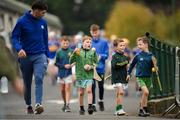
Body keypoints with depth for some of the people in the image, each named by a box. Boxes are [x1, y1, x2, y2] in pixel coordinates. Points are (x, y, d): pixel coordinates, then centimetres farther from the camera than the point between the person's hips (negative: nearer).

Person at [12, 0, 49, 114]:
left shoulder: (43, 22, 5)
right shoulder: (22, 21, -7)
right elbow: (15, 37, -8)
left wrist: (47, 55, 16)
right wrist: (19, 49, -26)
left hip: (40, 55, 1)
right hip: (26, 57, -1)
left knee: (39, 79, -18)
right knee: (27, 83, 9)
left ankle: (38, 104, -27)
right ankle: (29, 105, 23)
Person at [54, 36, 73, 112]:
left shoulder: (71, 51, -3)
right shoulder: (59, 52, -2)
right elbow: (56, 63, -1)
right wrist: (64, 66, -13)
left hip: (68, 73, -2)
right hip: (61, 72, 2)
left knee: (67, 88, -9)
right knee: (62, 89, 11)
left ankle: (67, 105, -10)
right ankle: (65, 103, 27)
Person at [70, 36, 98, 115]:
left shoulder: (92, 52, -1)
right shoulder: (78, 52, -1)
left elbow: (96, 63, 5)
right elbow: (71, 61, -3)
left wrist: (91, 66, -14)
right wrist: (74, 53, -17)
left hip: (89, 75, -1)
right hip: (80, 75, 1)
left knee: (89, 90, -13)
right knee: (81, 93, 8)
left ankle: (90, 106, -13)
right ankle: (81, 108, 18)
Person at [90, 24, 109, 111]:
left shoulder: (104, 42, 0)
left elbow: (106, 54, 1)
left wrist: (101, 56, -18)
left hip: (100, 67, 1)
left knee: (101, 86, 10)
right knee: (92, 86, 0)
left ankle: (101, 101, 32)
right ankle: (93, 104, 6)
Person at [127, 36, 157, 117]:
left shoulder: (150, 56, -1)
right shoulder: (138, 56, -3)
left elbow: (153, 67, 4)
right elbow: (132, 64, 11)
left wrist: (154, 64, -17)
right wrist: (128, 73, 14)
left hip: (148, 77, 3)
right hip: (140, 77, -3)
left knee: (145, 95, 10)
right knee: (146, 92, -21)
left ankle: (141, 110, 22)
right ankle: (145, 109, -9)